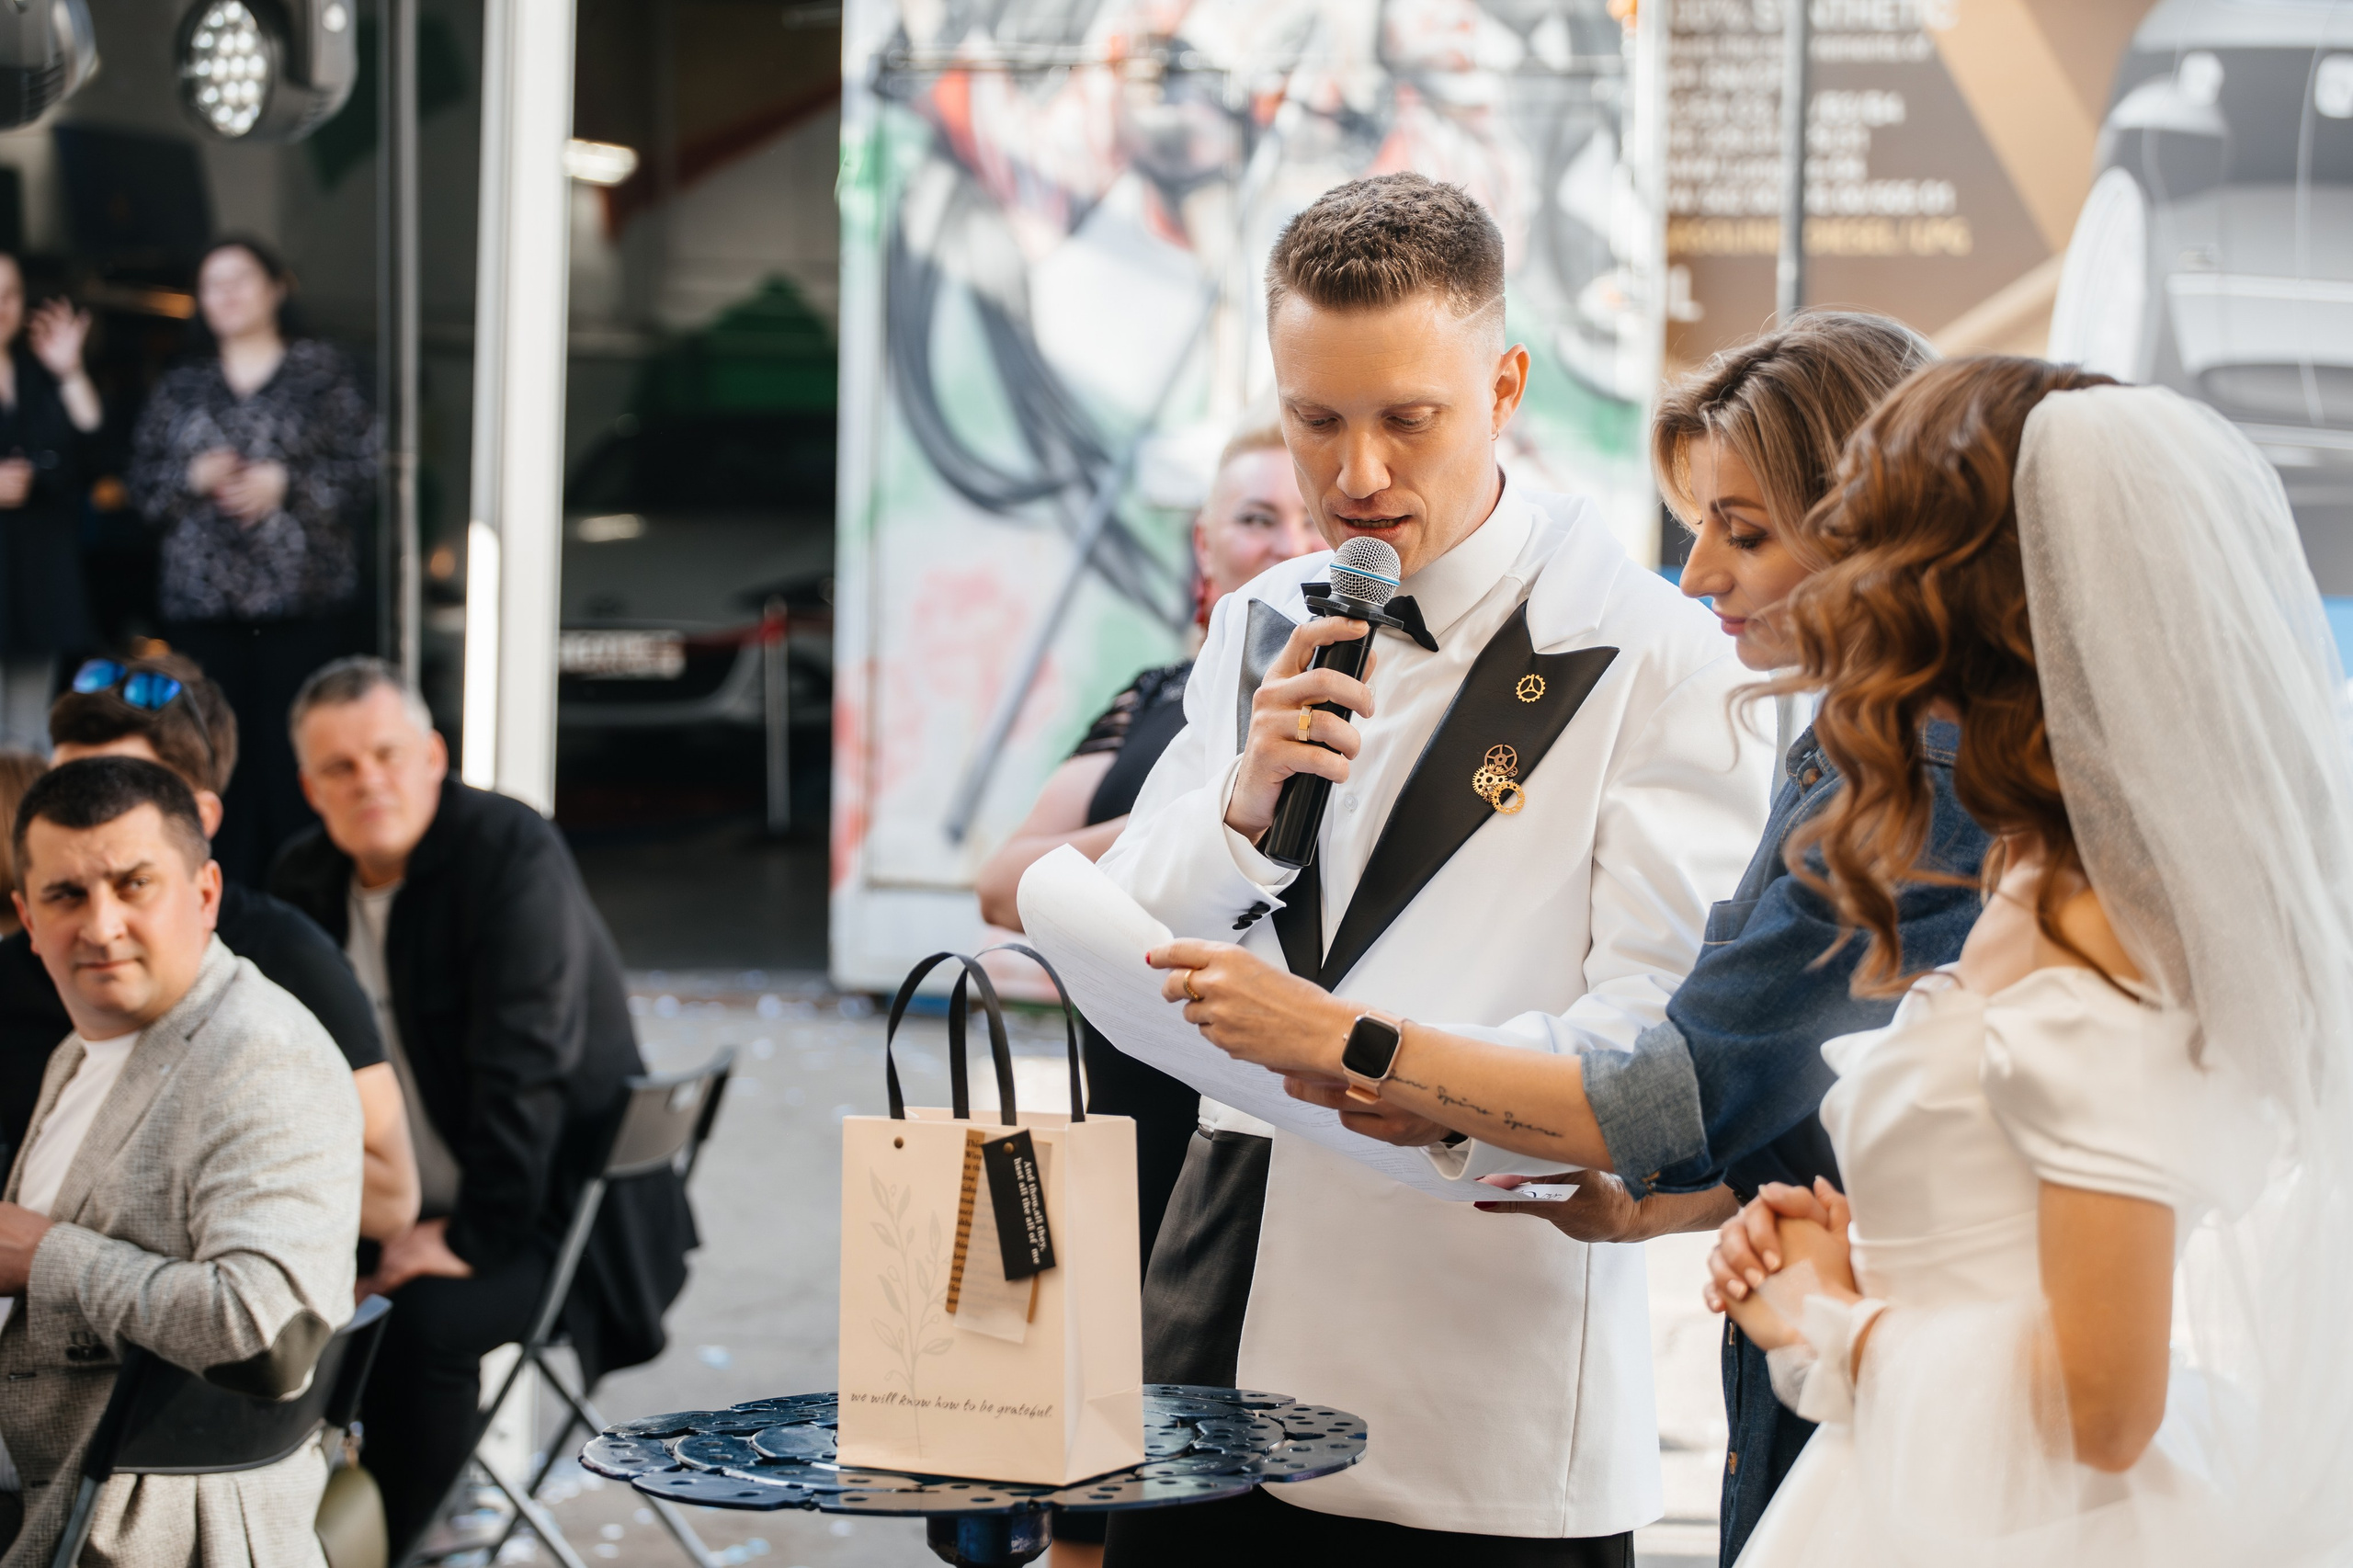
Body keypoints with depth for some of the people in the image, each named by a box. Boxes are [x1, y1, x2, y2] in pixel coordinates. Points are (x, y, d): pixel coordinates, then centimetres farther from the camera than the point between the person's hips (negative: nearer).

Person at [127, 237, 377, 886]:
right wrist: (193, 478, -4)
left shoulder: (322, 371, 6)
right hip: (202, 601, 3)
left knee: (297, 752, -7)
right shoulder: (181, 387, 17)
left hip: (303, 598, -3)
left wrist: (285, 483, -10)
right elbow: (141, 482, 15)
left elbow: (365, 470, 1)